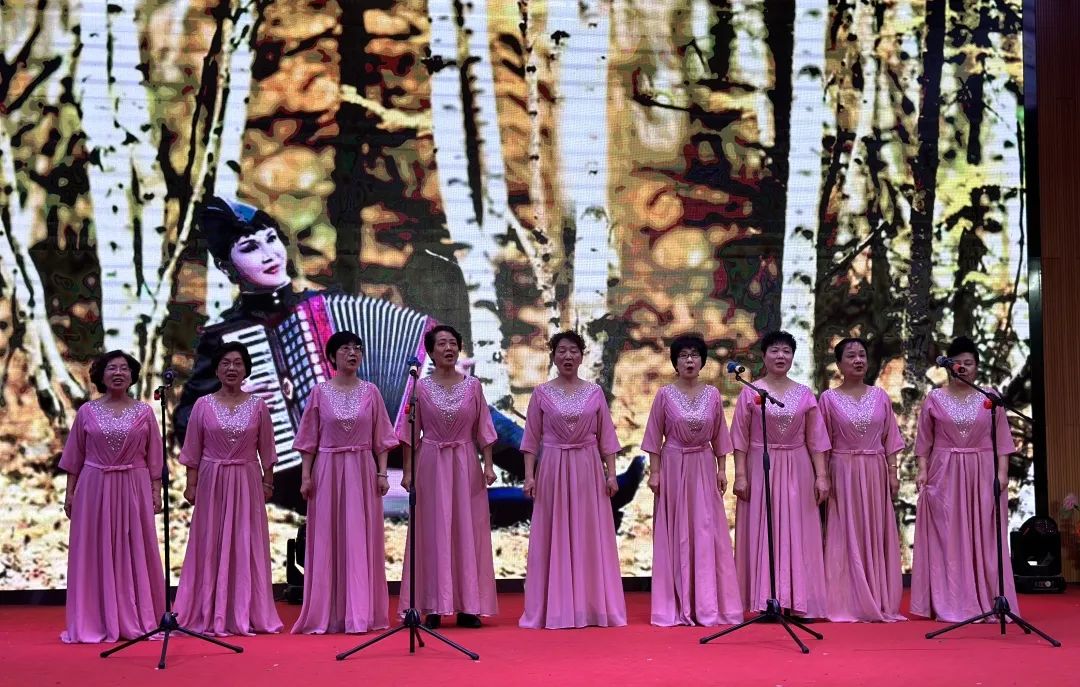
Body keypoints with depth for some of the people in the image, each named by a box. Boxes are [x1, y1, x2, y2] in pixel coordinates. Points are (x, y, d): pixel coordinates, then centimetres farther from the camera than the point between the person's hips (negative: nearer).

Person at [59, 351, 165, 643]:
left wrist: (156, 491, 0)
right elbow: (74, 457, 7)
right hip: (94, 487, 0)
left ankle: (138, 621, 11)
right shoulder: (87, 412, 4)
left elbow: (154, 457, 6)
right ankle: (98, 622, 9)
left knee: (136, 553, 3)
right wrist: (70, 492, 3)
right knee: (96, 554, 3)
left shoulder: (144, 412, 4)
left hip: (134, 488, 0)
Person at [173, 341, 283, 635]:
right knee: (211, 546, 2)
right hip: (212, 480, 0)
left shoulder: (257, 406, 3)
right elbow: (193, 450, 3)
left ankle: (246, 614, 10)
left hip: (247, 481, 1)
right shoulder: (203, 405, 1)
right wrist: (191, 484, 0)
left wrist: (268, 482, 5)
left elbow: (266, 449, 7)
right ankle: (210, 615, 9)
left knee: (247, 546, 2)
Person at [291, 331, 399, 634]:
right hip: (328, 471, 0)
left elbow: (381, 438, 7)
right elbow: (309, 439, 4)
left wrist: (382, 473, -1)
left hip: (362, 471, 0)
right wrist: (306, 476, -2)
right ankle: (328, 614, 6)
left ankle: (360, 614, 2)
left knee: (361, 540, -1)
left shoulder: (370, 391, 5)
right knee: (327, 540, 1)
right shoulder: (320, 392, 3)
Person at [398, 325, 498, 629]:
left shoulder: (473, 386, 4)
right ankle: (433, 607, 3)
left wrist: (488, 465, -2)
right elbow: (411, 434, 3)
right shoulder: (421, 388, 2)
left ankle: (468, 606, 5)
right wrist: (408, 471, -2)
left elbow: (483, 429, 5)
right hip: (431, 463, -1)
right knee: (433, 532, 0)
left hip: (465, 464, 1)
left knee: (467, 530, 1)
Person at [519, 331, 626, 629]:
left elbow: (606, 436, 5)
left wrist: (611, 473, -1)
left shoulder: (595, 392, 5)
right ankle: (555, 608, 7)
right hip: (553, 468, -1)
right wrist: (529, 475, -4)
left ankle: (591, 607, 10)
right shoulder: (541, 394, 3)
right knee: (553, 538, 1)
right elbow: (532, 438, 3)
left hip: (589, 469, 1)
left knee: (590, 537, 2)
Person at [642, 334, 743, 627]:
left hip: (704, 467, 2)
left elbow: (718, 435, 9)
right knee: (676, 533, 2)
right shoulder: (665, 395, -3)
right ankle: (677, 606, 7)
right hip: (674, 466, -2)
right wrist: (654, 472, -5)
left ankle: (708, 604, 6)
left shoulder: (712, 394, 4)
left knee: (708, 532, 0)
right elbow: (655, 436, -1)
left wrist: (722, 469, 5)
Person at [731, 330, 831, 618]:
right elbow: (741, 438, -1)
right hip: (761, 469, -2)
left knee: (797, 534, 2)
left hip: (797, 471, 2)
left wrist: (821, 475, -1)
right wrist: (740, 475, -8)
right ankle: (766, 601, 3)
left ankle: (799, 601, 6)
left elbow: (815, 440, 6)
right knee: (764, 533, -1)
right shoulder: (750, 393, 1)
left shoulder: (805, 394, 7)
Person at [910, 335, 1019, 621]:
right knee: (947, 538, -1)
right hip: (944, 474, 0)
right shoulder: (934, 399, 5)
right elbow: (924, 440, 6)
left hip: (982, 474, 0)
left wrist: (1002, 472, -5)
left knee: (984, 538, 1)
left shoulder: (990, 399, 5)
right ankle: (950, 604, 2)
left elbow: (1001, 439, 4)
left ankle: (987, 602, 6)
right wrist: (922, 470, -4)